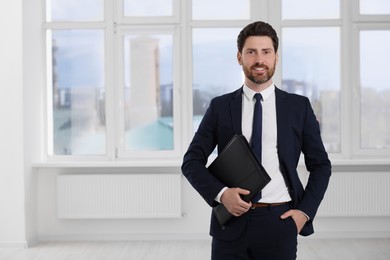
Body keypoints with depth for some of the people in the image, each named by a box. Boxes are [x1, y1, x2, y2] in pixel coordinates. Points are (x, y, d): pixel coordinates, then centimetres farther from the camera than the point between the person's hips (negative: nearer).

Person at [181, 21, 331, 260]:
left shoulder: (299, 106, 4)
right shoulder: (220, 107, 4)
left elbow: (320, 165, 9)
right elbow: (192, 161, 3)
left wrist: (305, 211, -3)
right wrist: (221, 193, -13)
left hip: (279, 221, 0)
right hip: (232, 220, 0)